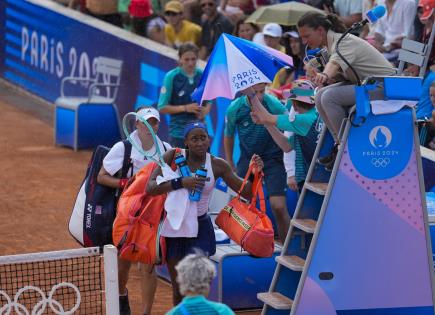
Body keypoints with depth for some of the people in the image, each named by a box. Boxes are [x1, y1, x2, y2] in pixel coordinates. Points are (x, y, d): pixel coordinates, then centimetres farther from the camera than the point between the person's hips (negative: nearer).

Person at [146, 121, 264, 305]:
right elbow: (150, 187, -19)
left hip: (200, 228, 0)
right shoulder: (173, 157, -10)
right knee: (178, 291, 12)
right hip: (173, 228, 0)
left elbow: (246, 193, -1)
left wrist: (254, 173, -19)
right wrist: (181, 182, -29)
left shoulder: (218, 165, -6)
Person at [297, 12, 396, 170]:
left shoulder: (343, 41, -22)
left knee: (329, 97, -23)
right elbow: (332, 66, 7)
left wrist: (324, 76, -62)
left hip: (383, 85, -9)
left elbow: (335, 64, -42)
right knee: (320, 96, -3)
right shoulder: (331, 42, 7)